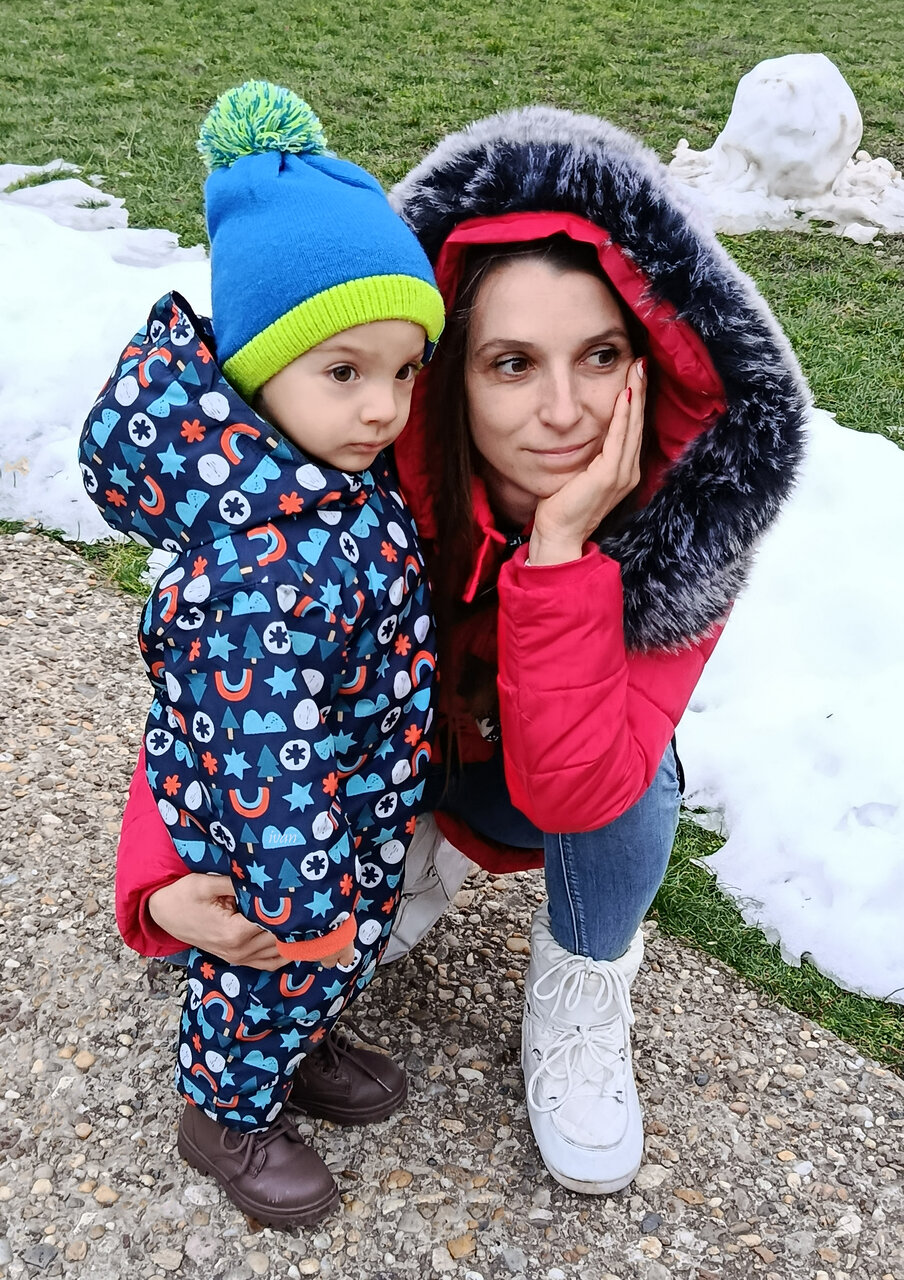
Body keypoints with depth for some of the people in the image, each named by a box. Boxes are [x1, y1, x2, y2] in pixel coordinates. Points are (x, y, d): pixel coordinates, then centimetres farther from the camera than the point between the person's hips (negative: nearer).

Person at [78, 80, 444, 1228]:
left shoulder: (337, 473, -9)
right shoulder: (271, 569, -39)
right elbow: (268, 756, -33)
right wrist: (301, 897, -24)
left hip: (357, 802, 8)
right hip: (279, 829, -8)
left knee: (335, 955, 30)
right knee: (275, 970, 18)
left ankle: (300, 1052, 58)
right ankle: (226, 1116, 46)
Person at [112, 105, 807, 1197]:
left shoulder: (689, 511, -31)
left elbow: (568, 788, -38)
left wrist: (563, 548, -47)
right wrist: (164, 879, -36)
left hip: (567, 778, -1)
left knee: (621, 794, -32)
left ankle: (579, 988, 1)